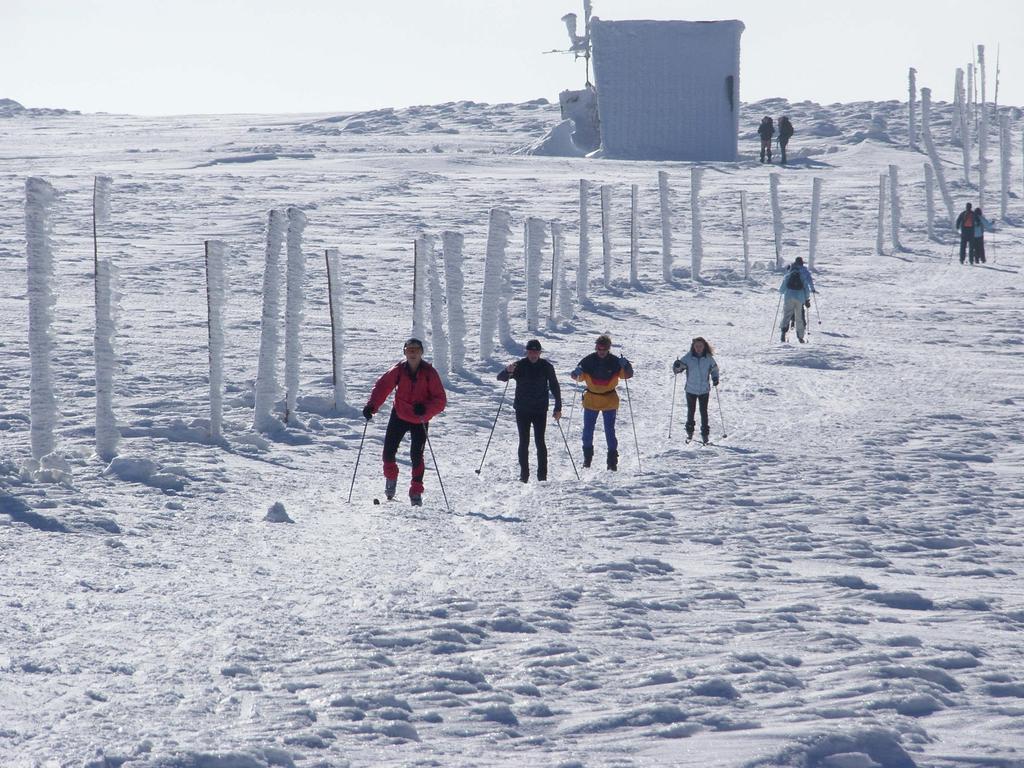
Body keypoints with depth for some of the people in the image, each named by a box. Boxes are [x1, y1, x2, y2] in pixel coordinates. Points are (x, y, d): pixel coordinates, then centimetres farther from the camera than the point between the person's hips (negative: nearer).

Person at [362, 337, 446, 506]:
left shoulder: (429, 373, -17)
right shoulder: (399, 370, -12)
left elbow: (440, 400, -19)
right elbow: (382, 386, -15)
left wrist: (425, 409, -37)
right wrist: (371, 406, -31)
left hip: (420, 420, -2)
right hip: (399, 416, 2)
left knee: (416, 455, -12)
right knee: (389, 451, -1)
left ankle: (416, 492, 4)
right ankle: (390, 477, 32)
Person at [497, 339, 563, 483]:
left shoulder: (546, 367, 1)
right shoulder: (519, 366, -1)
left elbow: (555, 387, 8)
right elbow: (500, 378, -8)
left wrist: (558, 408, 3)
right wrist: (508, 371, -31)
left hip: (540, 411, 0)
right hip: (522, 410, 1)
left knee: (540, 442, -4)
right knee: (524, 442, 1)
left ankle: (542, 475, 1)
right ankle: (524, 475, 6)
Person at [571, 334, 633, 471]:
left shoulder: (614, 362, -8)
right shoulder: (589, 361, -7)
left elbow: (627, 375, -7)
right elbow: (580, 376, -2)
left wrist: (626, 366, -28)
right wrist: (577, 374, -26)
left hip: (610, 402, -2)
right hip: (591, 400, 2)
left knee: (610, 431, -1)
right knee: (588, 430, 9)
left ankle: (612, 460, 3)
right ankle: (587, 457, 26)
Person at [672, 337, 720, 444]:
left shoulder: (708, 358, -4)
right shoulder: (688, 357, -8)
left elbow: (714, 369, 12)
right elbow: (677, 368, -8)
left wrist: (715, 378, -6)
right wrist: (677, 366, -31)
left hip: (704, 390, 0)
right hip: (691, 389, 0)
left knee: (704, 412, 1)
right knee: (691, 411, 11)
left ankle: (705, 433, 9)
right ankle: (689, 432, 27)